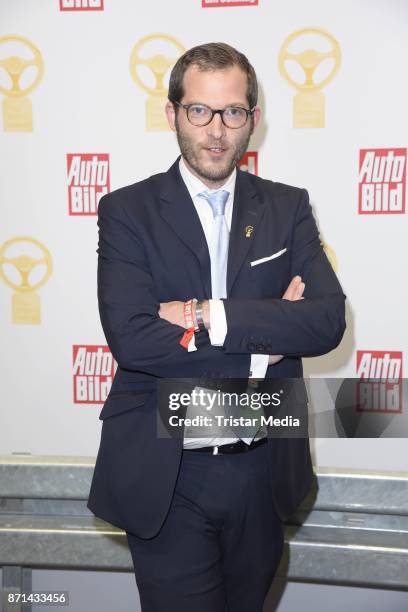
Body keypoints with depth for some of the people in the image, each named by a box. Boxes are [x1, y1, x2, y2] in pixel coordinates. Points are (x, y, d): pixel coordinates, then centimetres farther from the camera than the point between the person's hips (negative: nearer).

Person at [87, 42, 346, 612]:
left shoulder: (288, 207, 2)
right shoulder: (127, 211, -6)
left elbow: (328, 321, -11)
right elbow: (130, 338, -19)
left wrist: (209, 315, -21)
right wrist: (260, 347, -16)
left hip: (264, 473, 3)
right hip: (166, 480, -3)